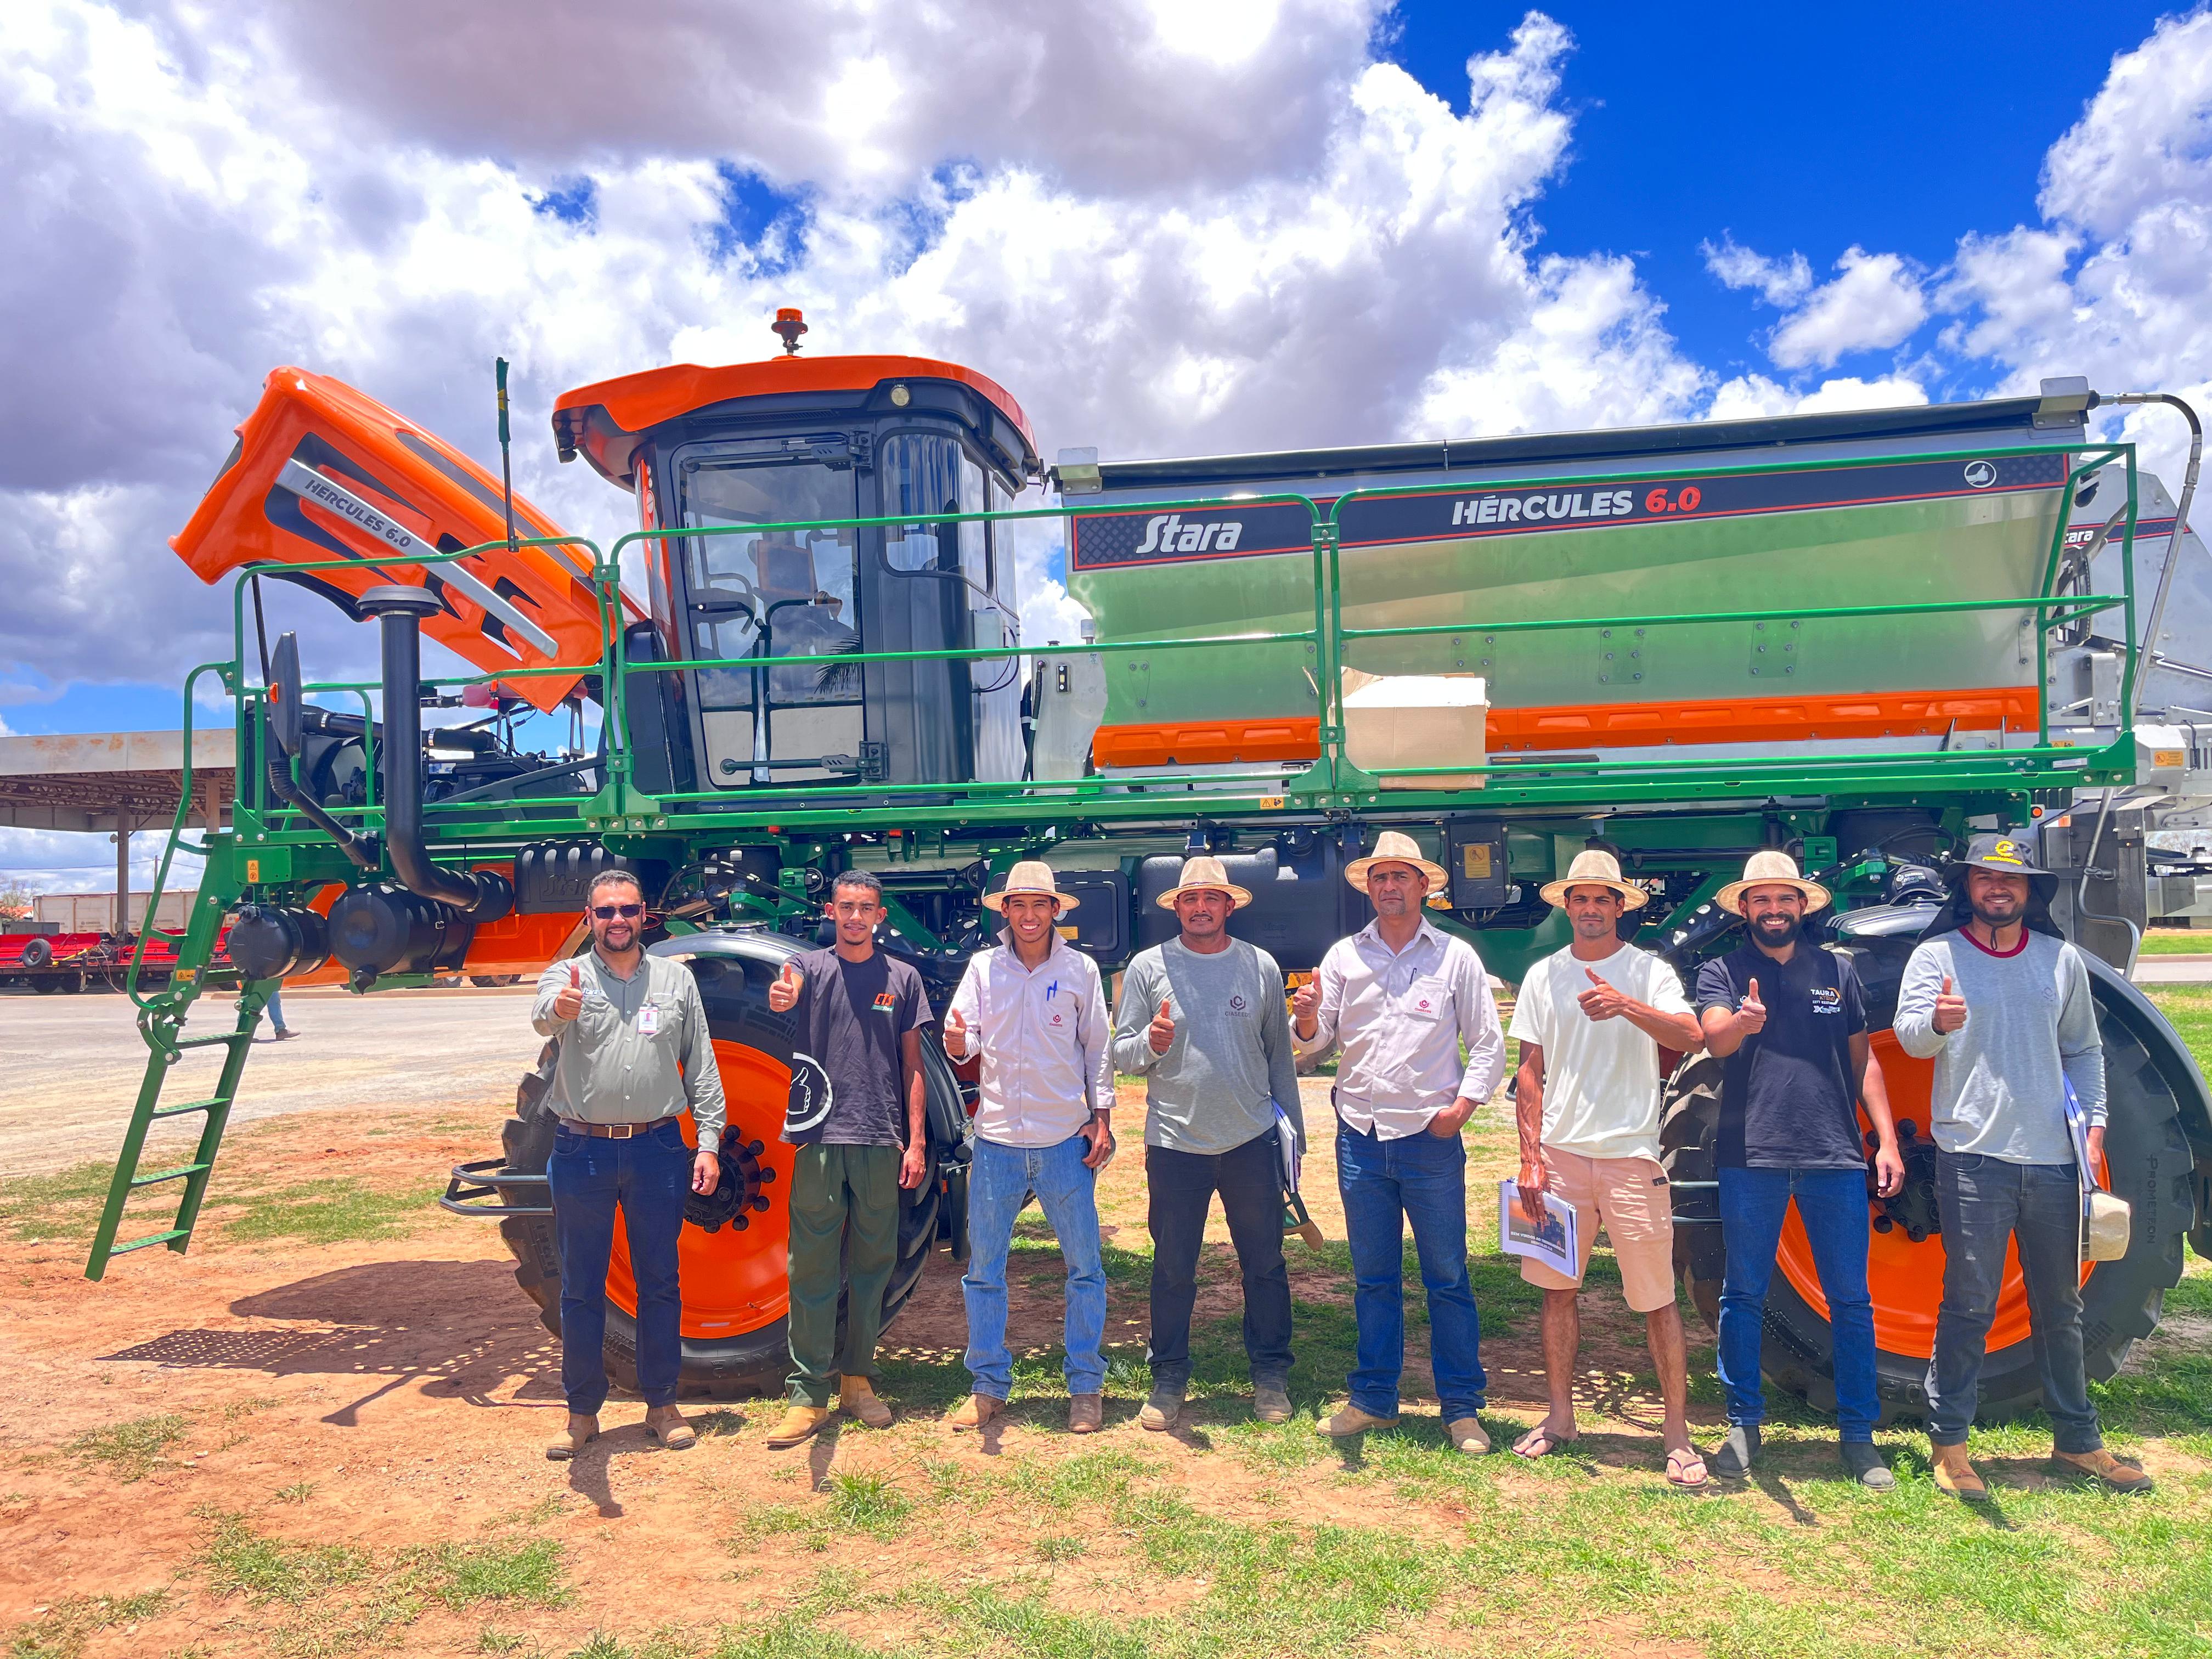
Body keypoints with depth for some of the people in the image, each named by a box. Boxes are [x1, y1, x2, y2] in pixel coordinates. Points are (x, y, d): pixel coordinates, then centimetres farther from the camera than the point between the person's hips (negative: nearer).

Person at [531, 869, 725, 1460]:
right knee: (581, 1289, 8)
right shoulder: (567, 976, 0)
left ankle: (662, 1404, 23)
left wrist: (708, 1144, 0)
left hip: (658, 1150, 1)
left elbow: (701, 1068, 7)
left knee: (659, 1283, 9)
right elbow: (541, 1017, -24)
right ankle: (582, 1412, 21)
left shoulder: (676, 980, 5)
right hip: (582, 1151, -1)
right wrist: (557, 1010, -49)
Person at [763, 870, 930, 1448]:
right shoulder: (811, 967, 4)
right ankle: (809, 1394, 8)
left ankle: (857, 1381, 22)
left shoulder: (902, 978, 7)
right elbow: (785, 992, -21)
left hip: (881, 1143, 2)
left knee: (872, 1265, 10)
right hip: (820, 1140, -2)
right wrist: (780, 997, -45)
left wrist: (916, 1141, 2)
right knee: (813, 1270, 1)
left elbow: (913, 1066, 8)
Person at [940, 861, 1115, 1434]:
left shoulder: (1080, 970, 3)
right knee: (983, 1270, 7)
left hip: (1065, 1139, -1)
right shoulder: (984, 967, 5)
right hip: (997, 1139, 1)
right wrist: (957, 1040, -24)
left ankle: (1086, 1387, 19)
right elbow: (963, 1040, 0)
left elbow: (1099, 1047, 7)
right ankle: (988, 1387, 21)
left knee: (1085, 1267, 5)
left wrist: (1102, 1117, 0)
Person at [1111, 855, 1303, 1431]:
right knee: (1173, 1269, 7)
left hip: (1252, 1140, 1)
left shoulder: (1261, 966, 5)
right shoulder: (1149, 967, 1)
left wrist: (1293, 1128, 11)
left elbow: (1279, 1054, 11)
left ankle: (1270, 1374, 24)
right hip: (1175, 1142, -1)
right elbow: (1121, 1054, 1)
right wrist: (1151, 1043, -20)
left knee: (1265, 1264, 8)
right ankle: (1169, 1378, 22)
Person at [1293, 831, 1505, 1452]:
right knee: (1372, 1277, 11)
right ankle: (1373, 1397, 23)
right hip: (1360, 1137, 2)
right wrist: (1308, 1022, -15)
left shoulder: (1455, 957, 3)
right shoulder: (1343, 957, 8)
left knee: (1448, 1278, 3)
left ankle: (1462, 1406, 15)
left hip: (1431, 1138, -2)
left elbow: (1488, 1044, 4)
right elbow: (1319, 1044, 7)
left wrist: (1462, 1105, -8)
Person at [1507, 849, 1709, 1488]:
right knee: (1557, 1287, 10)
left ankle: (1677, 1433, 14)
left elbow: (1691, 1037, -20)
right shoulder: (1544, 976, 8)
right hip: (1561, 1153, 3)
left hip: (1631, 1154, -3)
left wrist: (1627, 1006, -36)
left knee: (1657, 1299, 1)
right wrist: (1531, 1160, 2)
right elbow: (1530, 1072, 8)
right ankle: (1560, 1417, 25)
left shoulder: (1648, 971, -1)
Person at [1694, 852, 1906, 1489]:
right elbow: (1714, 1040, -17)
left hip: (1835, 1156, 2)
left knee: (1851, 1301, 5)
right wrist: (1741, 1022, -40)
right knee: (1743, 1297, 6)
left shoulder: (1837, 972, 11)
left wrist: (1887, 1140, 6)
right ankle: (1743, 1424, 19)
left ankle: (1858, 1434, 18)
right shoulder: (1722, 972, 2)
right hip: (1750, 1157, -2)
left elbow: (1862, 1060, 14)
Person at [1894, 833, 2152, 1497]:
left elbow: (2083, 1050, 18)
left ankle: (2077, 1441, 29)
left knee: (2061, 1308, 15)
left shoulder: (2062, 959, 10)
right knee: (1969, 1306, -2)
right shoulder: (1937, 955, -2)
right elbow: (1908, 1034, -17)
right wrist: (1938, 1022, -39)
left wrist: (2095, 1120, 6)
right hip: (1973, 1157, -4)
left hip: (2054, 1160, 4)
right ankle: (1948, 1445, 7)